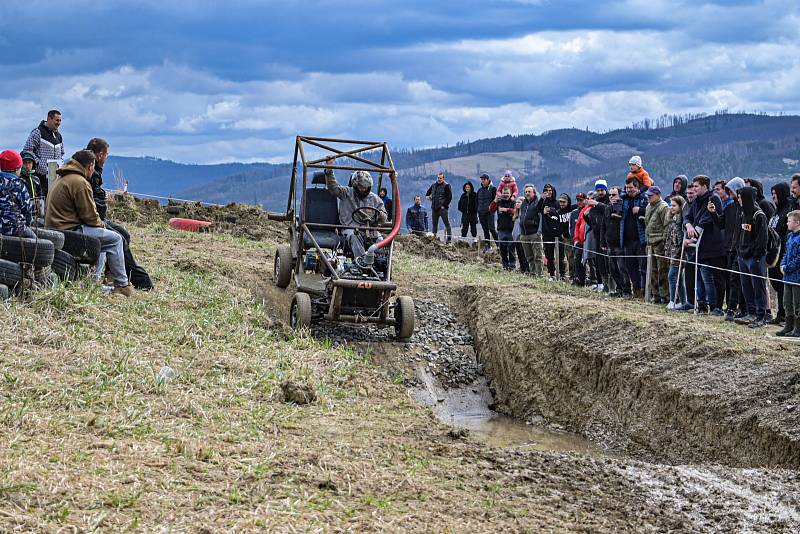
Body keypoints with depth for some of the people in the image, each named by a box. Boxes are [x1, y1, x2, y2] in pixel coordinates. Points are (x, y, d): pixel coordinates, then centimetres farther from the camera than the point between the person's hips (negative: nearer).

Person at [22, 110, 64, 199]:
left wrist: (61, 164, 10)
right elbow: (27, 151, -7)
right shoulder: (38, 132, -3)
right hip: (41, 175, -6)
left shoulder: (59, 136, 18)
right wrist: (37, 163, -14)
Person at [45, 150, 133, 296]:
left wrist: (99, 223, 16)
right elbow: (90, 216, -14)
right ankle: (121, 285, -3)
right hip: (70, 230, -11)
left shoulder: (62, 180, 20)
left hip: (56, 229, 11)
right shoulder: (80, 182, -14)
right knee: (115, 239, -7)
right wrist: (101, 224, 6)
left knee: (101, 241, 28)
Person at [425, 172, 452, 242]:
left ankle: (449, 238, -9)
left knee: (446, 223, -7)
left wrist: (444, 205, -12)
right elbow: (428, 192, 35)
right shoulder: (434, 185, 15)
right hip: (434, 208, 6)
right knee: (434, 223, 10)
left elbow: (449, 197, -8)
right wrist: (427, 196, 17)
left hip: (442, 207, -6)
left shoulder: (446, 186, -3)